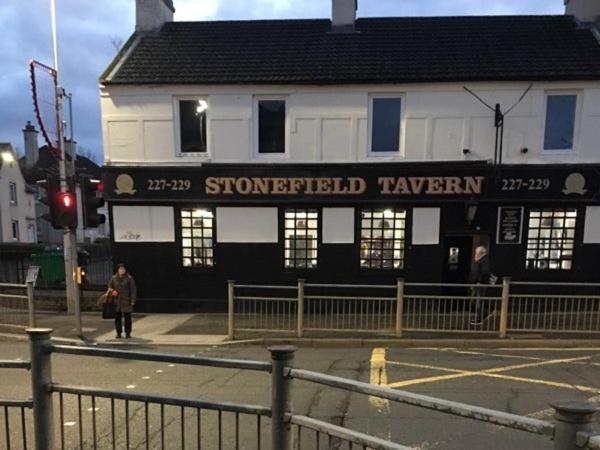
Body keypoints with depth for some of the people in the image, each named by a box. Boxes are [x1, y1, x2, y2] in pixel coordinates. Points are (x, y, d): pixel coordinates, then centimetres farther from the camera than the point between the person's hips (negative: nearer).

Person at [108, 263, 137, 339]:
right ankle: (119, 333, 16)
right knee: (117, 318, 6)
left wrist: (133, 301, -9)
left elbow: (133, 290, -4)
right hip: (117, 301, 3)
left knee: (127, 318, 3)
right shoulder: (114, 278, 5)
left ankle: (128, 333, 12)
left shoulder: (129, 278, -4)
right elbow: (110, 287, 18)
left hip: (126, 302, -3)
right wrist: (111, 291, -5)